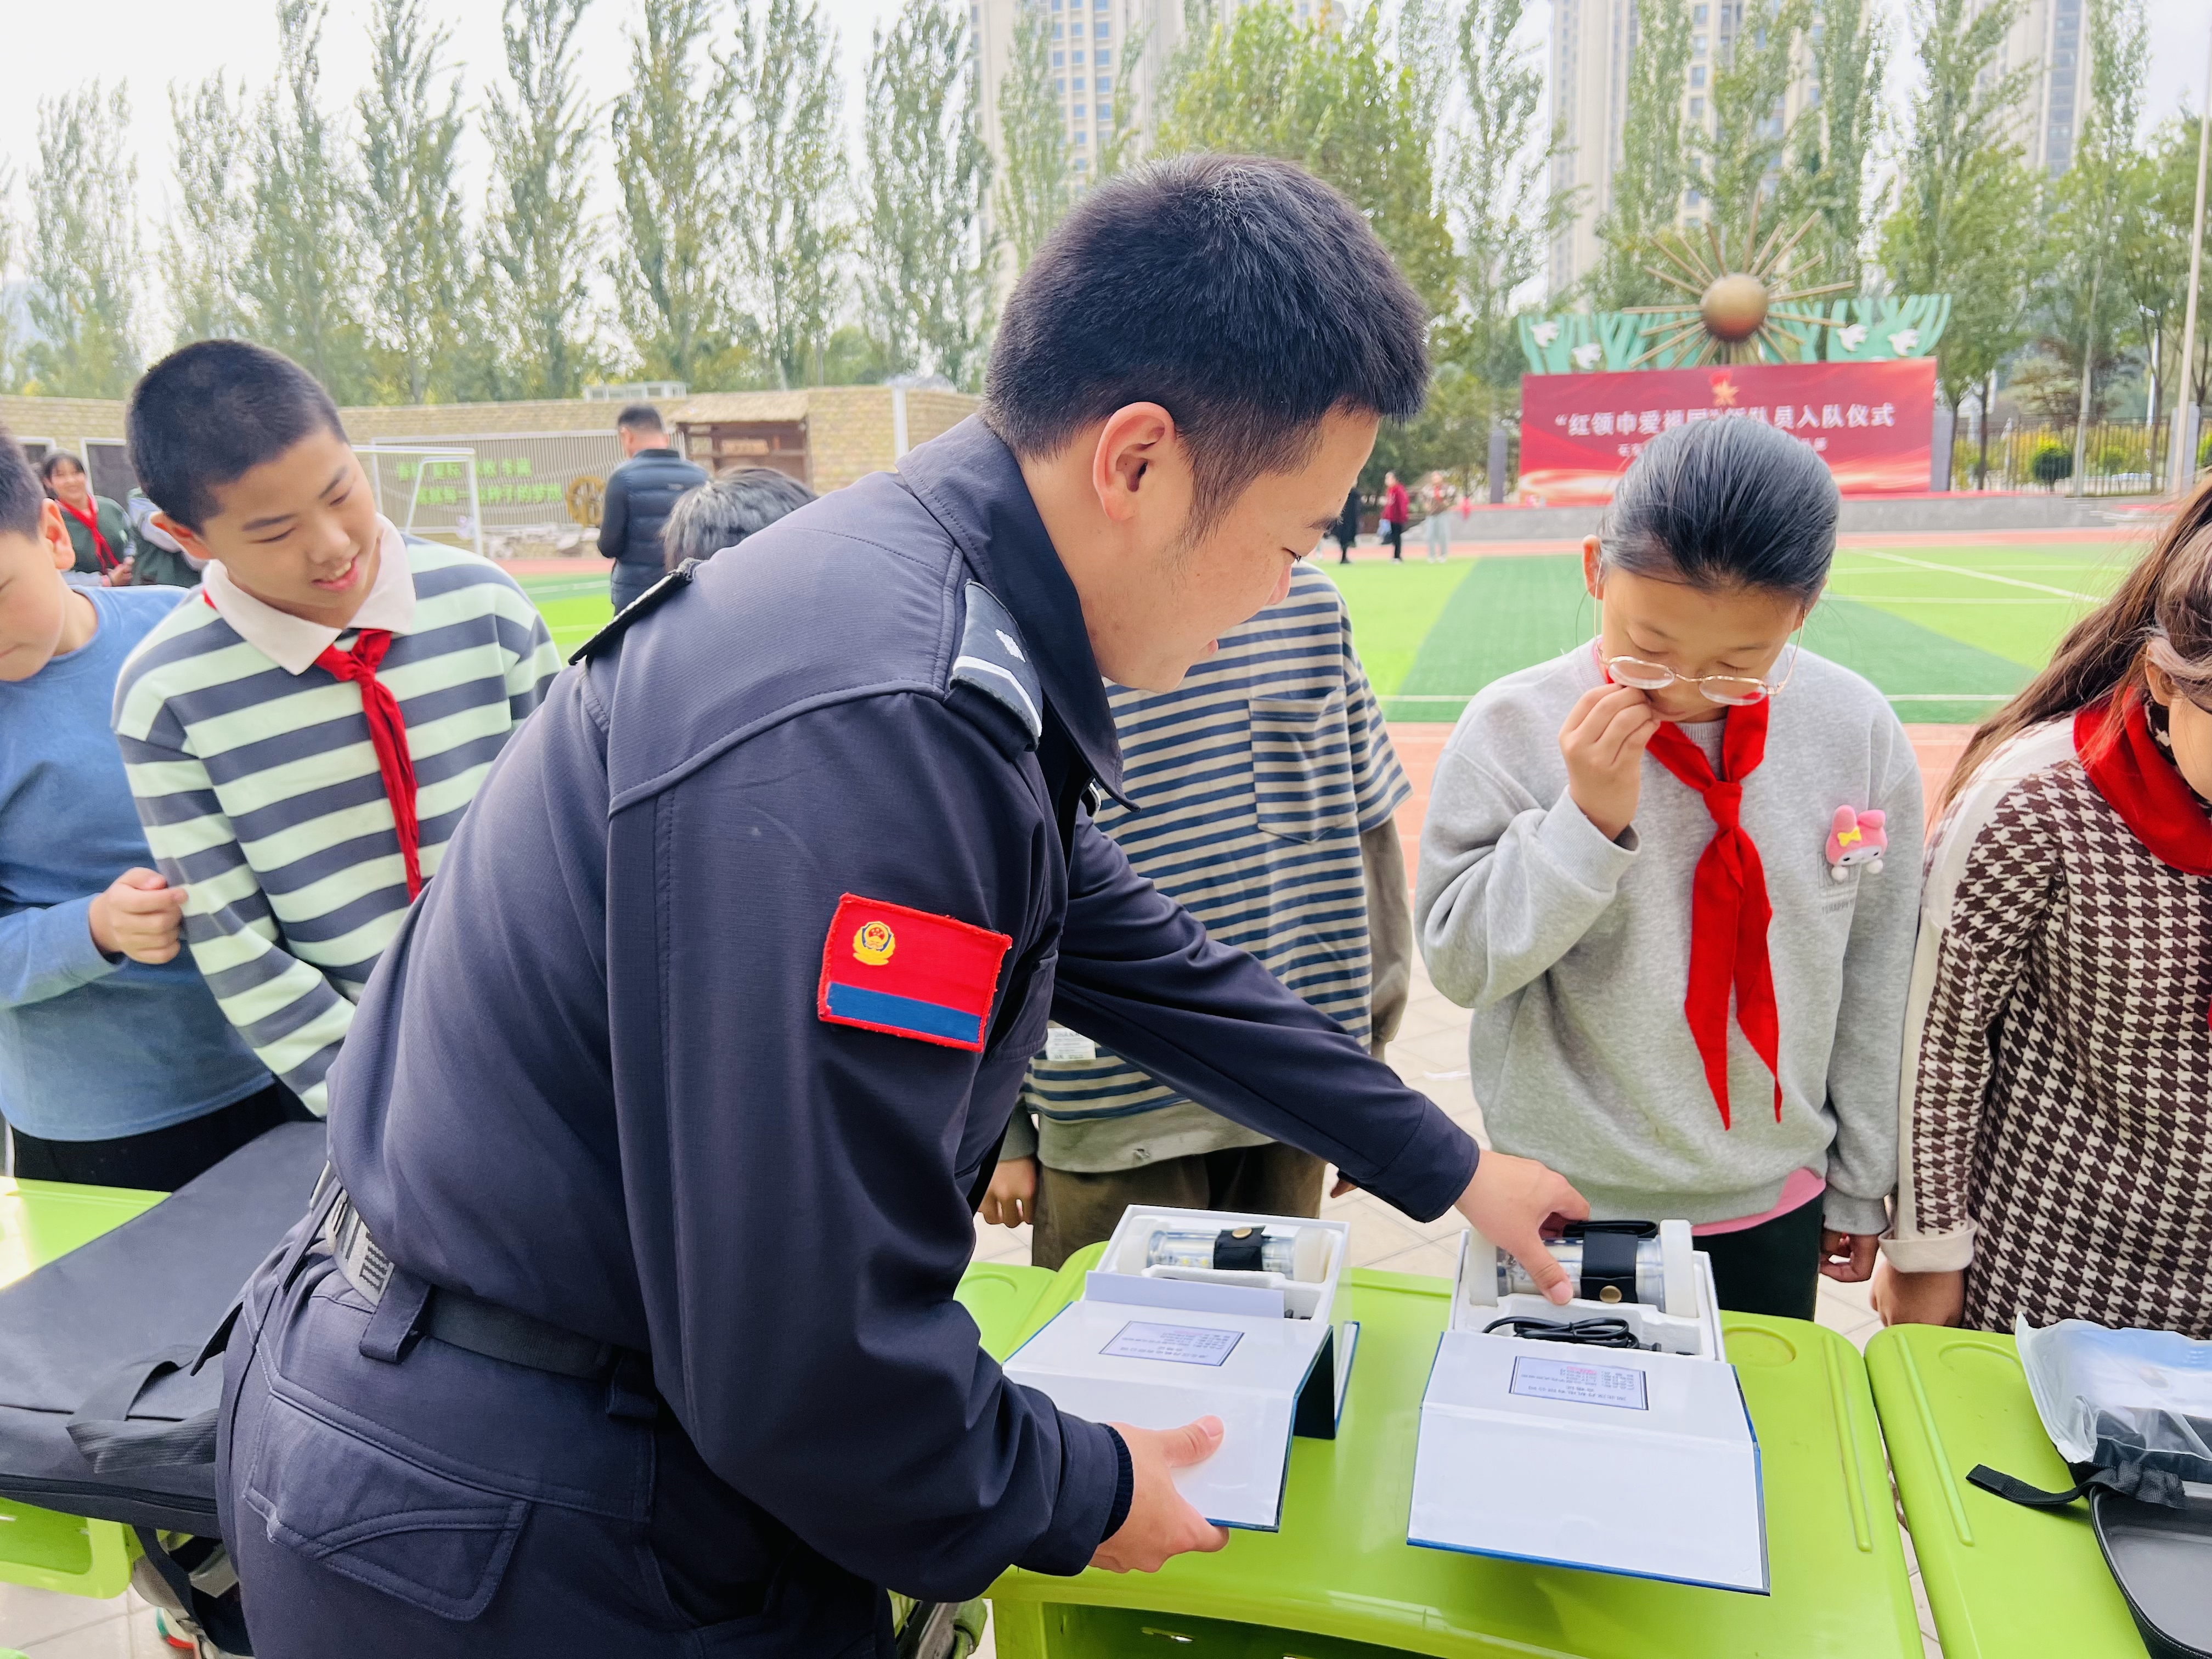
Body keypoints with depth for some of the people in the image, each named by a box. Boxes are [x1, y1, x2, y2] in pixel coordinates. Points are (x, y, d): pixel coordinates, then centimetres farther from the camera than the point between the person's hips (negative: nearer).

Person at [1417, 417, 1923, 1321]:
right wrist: (1587, 820, -26)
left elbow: (1874, 976, 1)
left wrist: (1861, 1187, 9)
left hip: (1771, 1208, 3)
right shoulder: (1515, 728, -16)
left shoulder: (1857, 732, -8)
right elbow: (1458, 963, -14)